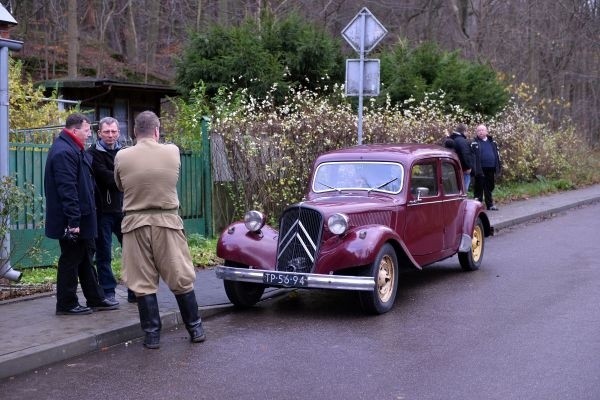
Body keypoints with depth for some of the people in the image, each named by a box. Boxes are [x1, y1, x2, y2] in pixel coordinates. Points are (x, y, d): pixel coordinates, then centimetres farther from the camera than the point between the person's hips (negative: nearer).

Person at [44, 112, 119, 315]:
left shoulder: (73, 149, 14)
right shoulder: (64, 152, -19)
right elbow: (67, 190, -24)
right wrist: (73, 221, -25)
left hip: (80, 219, 11)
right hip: (71, 221, -11)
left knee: (85, 258, 16)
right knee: (71, 260, -1)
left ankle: (95, 299, 25)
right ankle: (66, 304, 9)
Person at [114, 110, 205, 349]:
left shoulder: (122, 157, -4)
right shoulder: (172, 152, -3)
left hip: (135, 224, 0)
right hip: (168, 222, 0)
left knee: (143, 283, 7)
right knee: (181, 279, 10)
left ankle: (152, 334, 9)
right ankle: (195, 328, 18)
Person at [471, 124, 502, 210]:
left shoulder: (492, 142, 13)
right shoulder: (474, 143, -2)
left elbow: (497, 154, 17)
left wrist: (498, 166, 12)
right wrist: (474, 169, -14)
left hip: (491, 169, 5)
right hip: (481, 169, -5)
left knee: (490, 187, 12)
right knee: (479, 187, 0)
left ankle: (490, 204, 21)